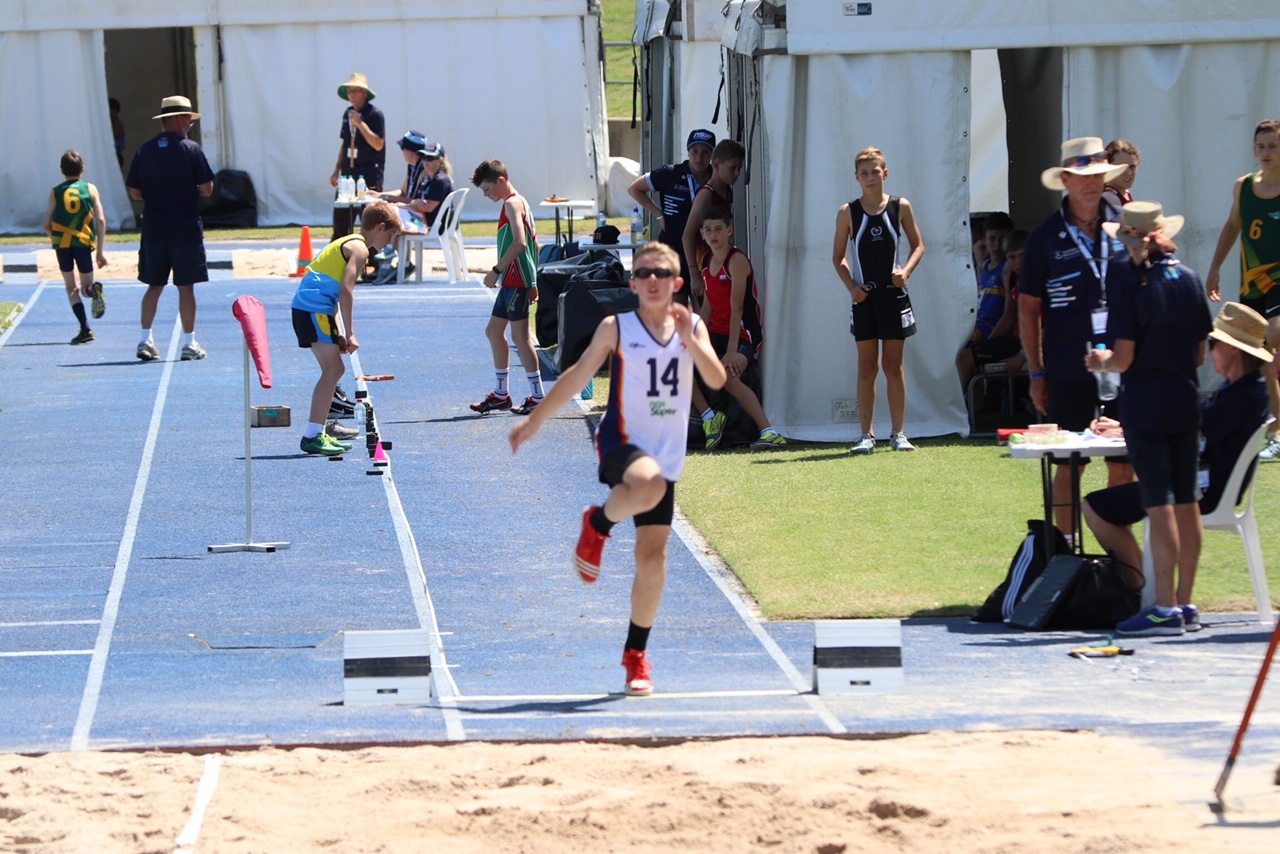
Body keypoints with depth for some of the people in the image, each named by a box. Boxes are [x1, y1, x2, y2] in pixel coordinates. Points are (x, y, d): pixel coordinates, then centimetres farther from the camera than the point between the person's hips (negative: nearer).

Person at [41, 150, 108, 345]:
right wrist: (100, 251, 5)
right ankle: (93, 290, -29)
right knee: (86, 286, 11)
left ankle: (85, 328, -4)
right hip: (84, 242, 0)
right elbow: (100, 220, 1)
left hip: (61, 243, 0)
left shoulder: (56, 192, 7)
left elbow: (47, 224, 4)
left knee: (71, 288, 12)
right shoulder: (90, 189, 6)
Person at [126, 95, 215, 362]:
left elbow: (135, 193, 3)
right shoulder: (191, 150, -9)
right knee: (185, 287, 3)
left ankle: (146, 340, 7)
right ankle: (189, 343, 6)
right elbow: (207, 189, -8)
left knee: (154, 285, 13)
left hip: (153, 229, 3)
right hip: (185, 229, -3)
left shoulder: (144, 150, 2)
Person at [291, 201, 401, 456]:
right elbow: (346, 291, -18)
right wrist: (349, 333, -16)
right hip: (314, 309, -10)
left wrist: (338, 333, 16)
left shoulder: (348, 243, 23)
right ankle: (312, 436, -20)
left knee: (335, 369, 19)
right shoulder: (359, 248, -7)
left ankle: (322, 428, 28)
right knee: (332, 370, -13)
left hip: (309, 308, 10)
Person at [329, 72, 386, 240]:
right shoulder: (347, 114, 11)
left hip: (369, 177, -6)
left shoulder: (374, 114, -9)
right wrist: (337, 170, 17)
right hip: (348, 174, 6)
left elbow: (378, 144, -18)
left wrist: (360, 123, -21)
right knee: (340, 220, 6)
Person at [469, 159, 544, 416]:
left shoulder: (512, 204, -12)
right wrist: (533, 283, 21)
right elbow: (533, 243, 20)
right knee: (493, 330, 16)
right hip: (512, 281, 11)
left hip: (515, 280, -11)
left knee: (520, 335, -8)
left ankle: (537, 397, -7)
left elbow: (519, 242, -24)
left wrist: (497, 270, -21)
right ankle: (501, 393, 22)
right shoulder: (519, 203, 17)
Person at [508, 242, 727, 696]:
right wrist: (535, 419, 10)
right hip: (621, 441, -4)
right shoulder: (616, 328, -3)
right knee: (649, 483, -40)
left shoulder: (692, 327, 5)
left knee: (652, 560, 3)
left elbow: (717, 379, -7)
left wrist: (689, 338, -21)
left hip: (666, 454, 4)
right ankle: (597, 524, -7)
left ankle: (636, 655, 18)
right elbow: (578, 375, 6)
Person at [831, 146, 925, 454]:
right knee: (866, 366, 2)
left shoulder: (900, 207, 1)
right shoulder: (848, 212, 0)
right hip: (864, 297, 0)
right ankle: (866, 434, 4)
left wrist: (905, 270, -11)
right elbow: (838, 257, 5)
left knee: (894, 365, 5)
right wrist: (850, 286, -10)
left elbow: (918, 245, 7)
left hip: (893, 294, 0)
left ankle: (898, 433, 10)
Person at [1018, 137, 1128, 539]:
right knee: (1071, 462, 2)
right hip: (1069, 369, -2)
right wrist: (1036, 373, 0)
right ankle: (1065, 544, 11)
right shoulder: (1045, 237, 0)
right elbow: (1029, 308, 3)